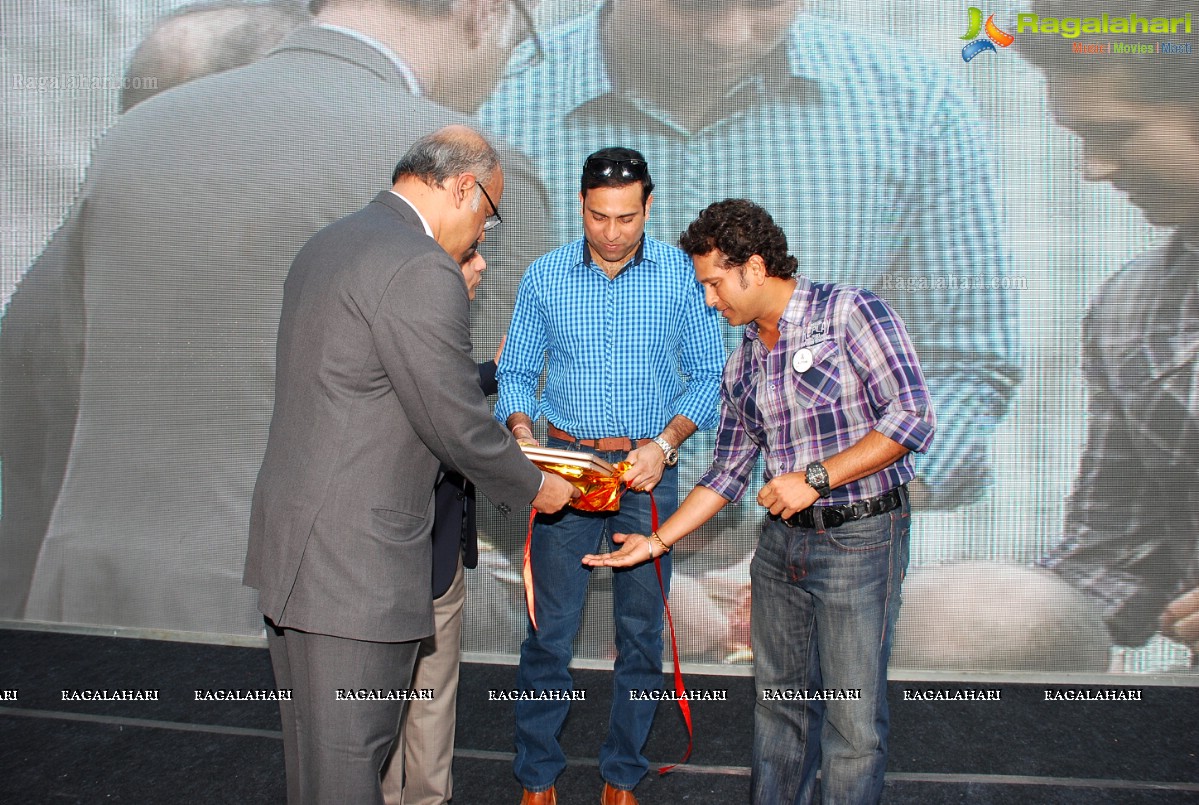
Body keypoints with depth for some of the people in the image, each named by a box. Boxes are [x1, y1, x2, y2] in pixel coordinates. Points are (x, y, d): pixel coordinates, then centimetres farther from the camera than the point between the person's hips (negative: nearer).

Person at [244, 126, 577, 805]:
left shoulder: (327, 244, 12)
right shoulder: (423, 272, -19)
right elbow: (458, 426, -16)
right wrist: (534, 487, 2)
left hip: (295, 543, 10)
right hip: (355, 562, -10)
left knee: (317, 750, 22)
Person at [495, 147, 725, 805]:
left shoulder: (681, 275, -2)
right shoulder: (545, 277, 2)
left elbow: (707, 373, 1)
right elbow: (517, 371, 7)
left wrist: (666, 441, -13)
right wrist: (523, 432, -12)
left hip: (649, 470, 0)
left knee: (641, 631, 8)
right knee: (549, 628, 3)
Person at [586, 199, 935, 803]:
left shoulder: (849, 311, -9)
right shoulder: (742, 363, 10)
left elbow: (912, 418, -17)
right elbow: (727, 473, 14)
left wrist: (814, 476, -18)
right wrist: (657, 541, 10)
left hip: (860, 538, -6)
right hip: (782, 539, 6)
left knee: (853, 718, 2)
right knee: (779, 700, 16)